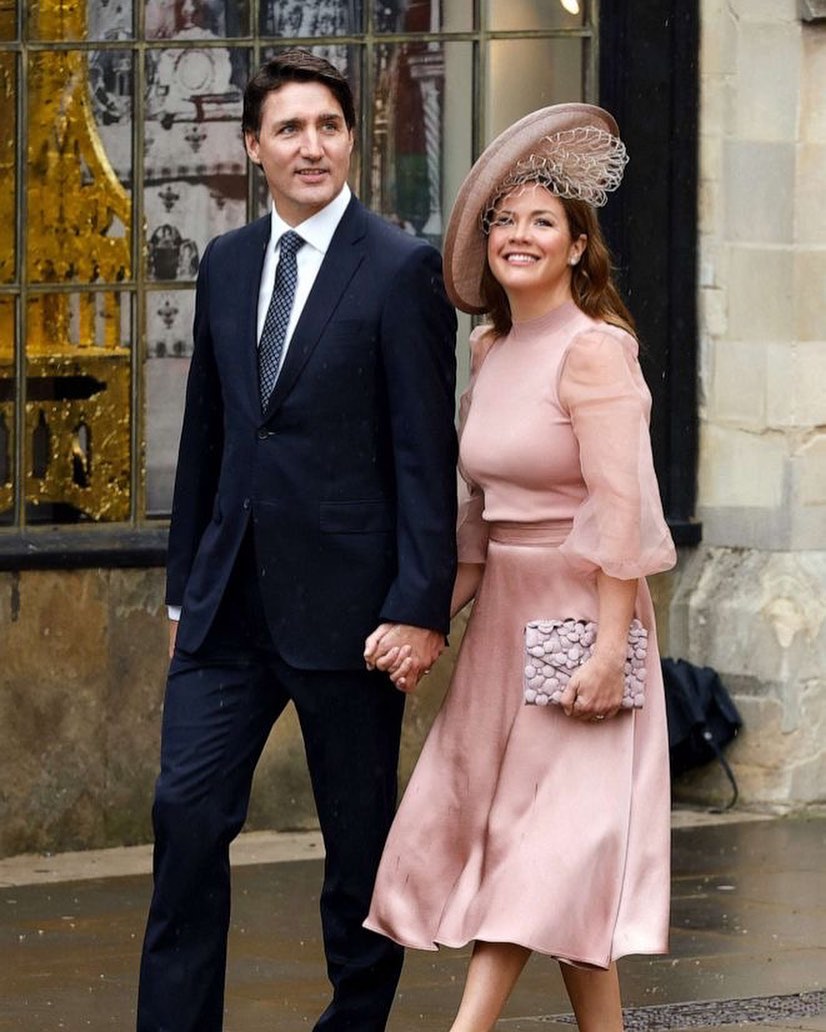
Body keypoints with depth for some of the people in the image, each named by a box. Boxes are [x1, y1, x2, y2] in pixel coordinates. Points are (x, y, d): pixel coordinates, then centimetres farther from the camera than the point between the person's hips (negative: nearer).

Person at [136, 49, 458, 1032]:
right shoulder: (225, 263, 11)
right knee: (187, 810, -2)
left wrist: (422, 608, -15)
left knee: (360, 835, 6)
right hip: (231, 601, 5)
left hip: (344, 602, -5)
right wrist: (185, 585, 15)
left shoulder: (401, 269, -7)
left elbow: (427, 452, -10)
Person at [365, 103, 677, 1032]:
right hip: (503, 611, 8)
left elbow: (619, 507, -18)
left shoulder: (594, 349, -13)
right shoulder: (489, 349, 11)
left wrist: (611, 647, -22)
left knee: (551, 844, -5)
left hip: (579, 615, -8)